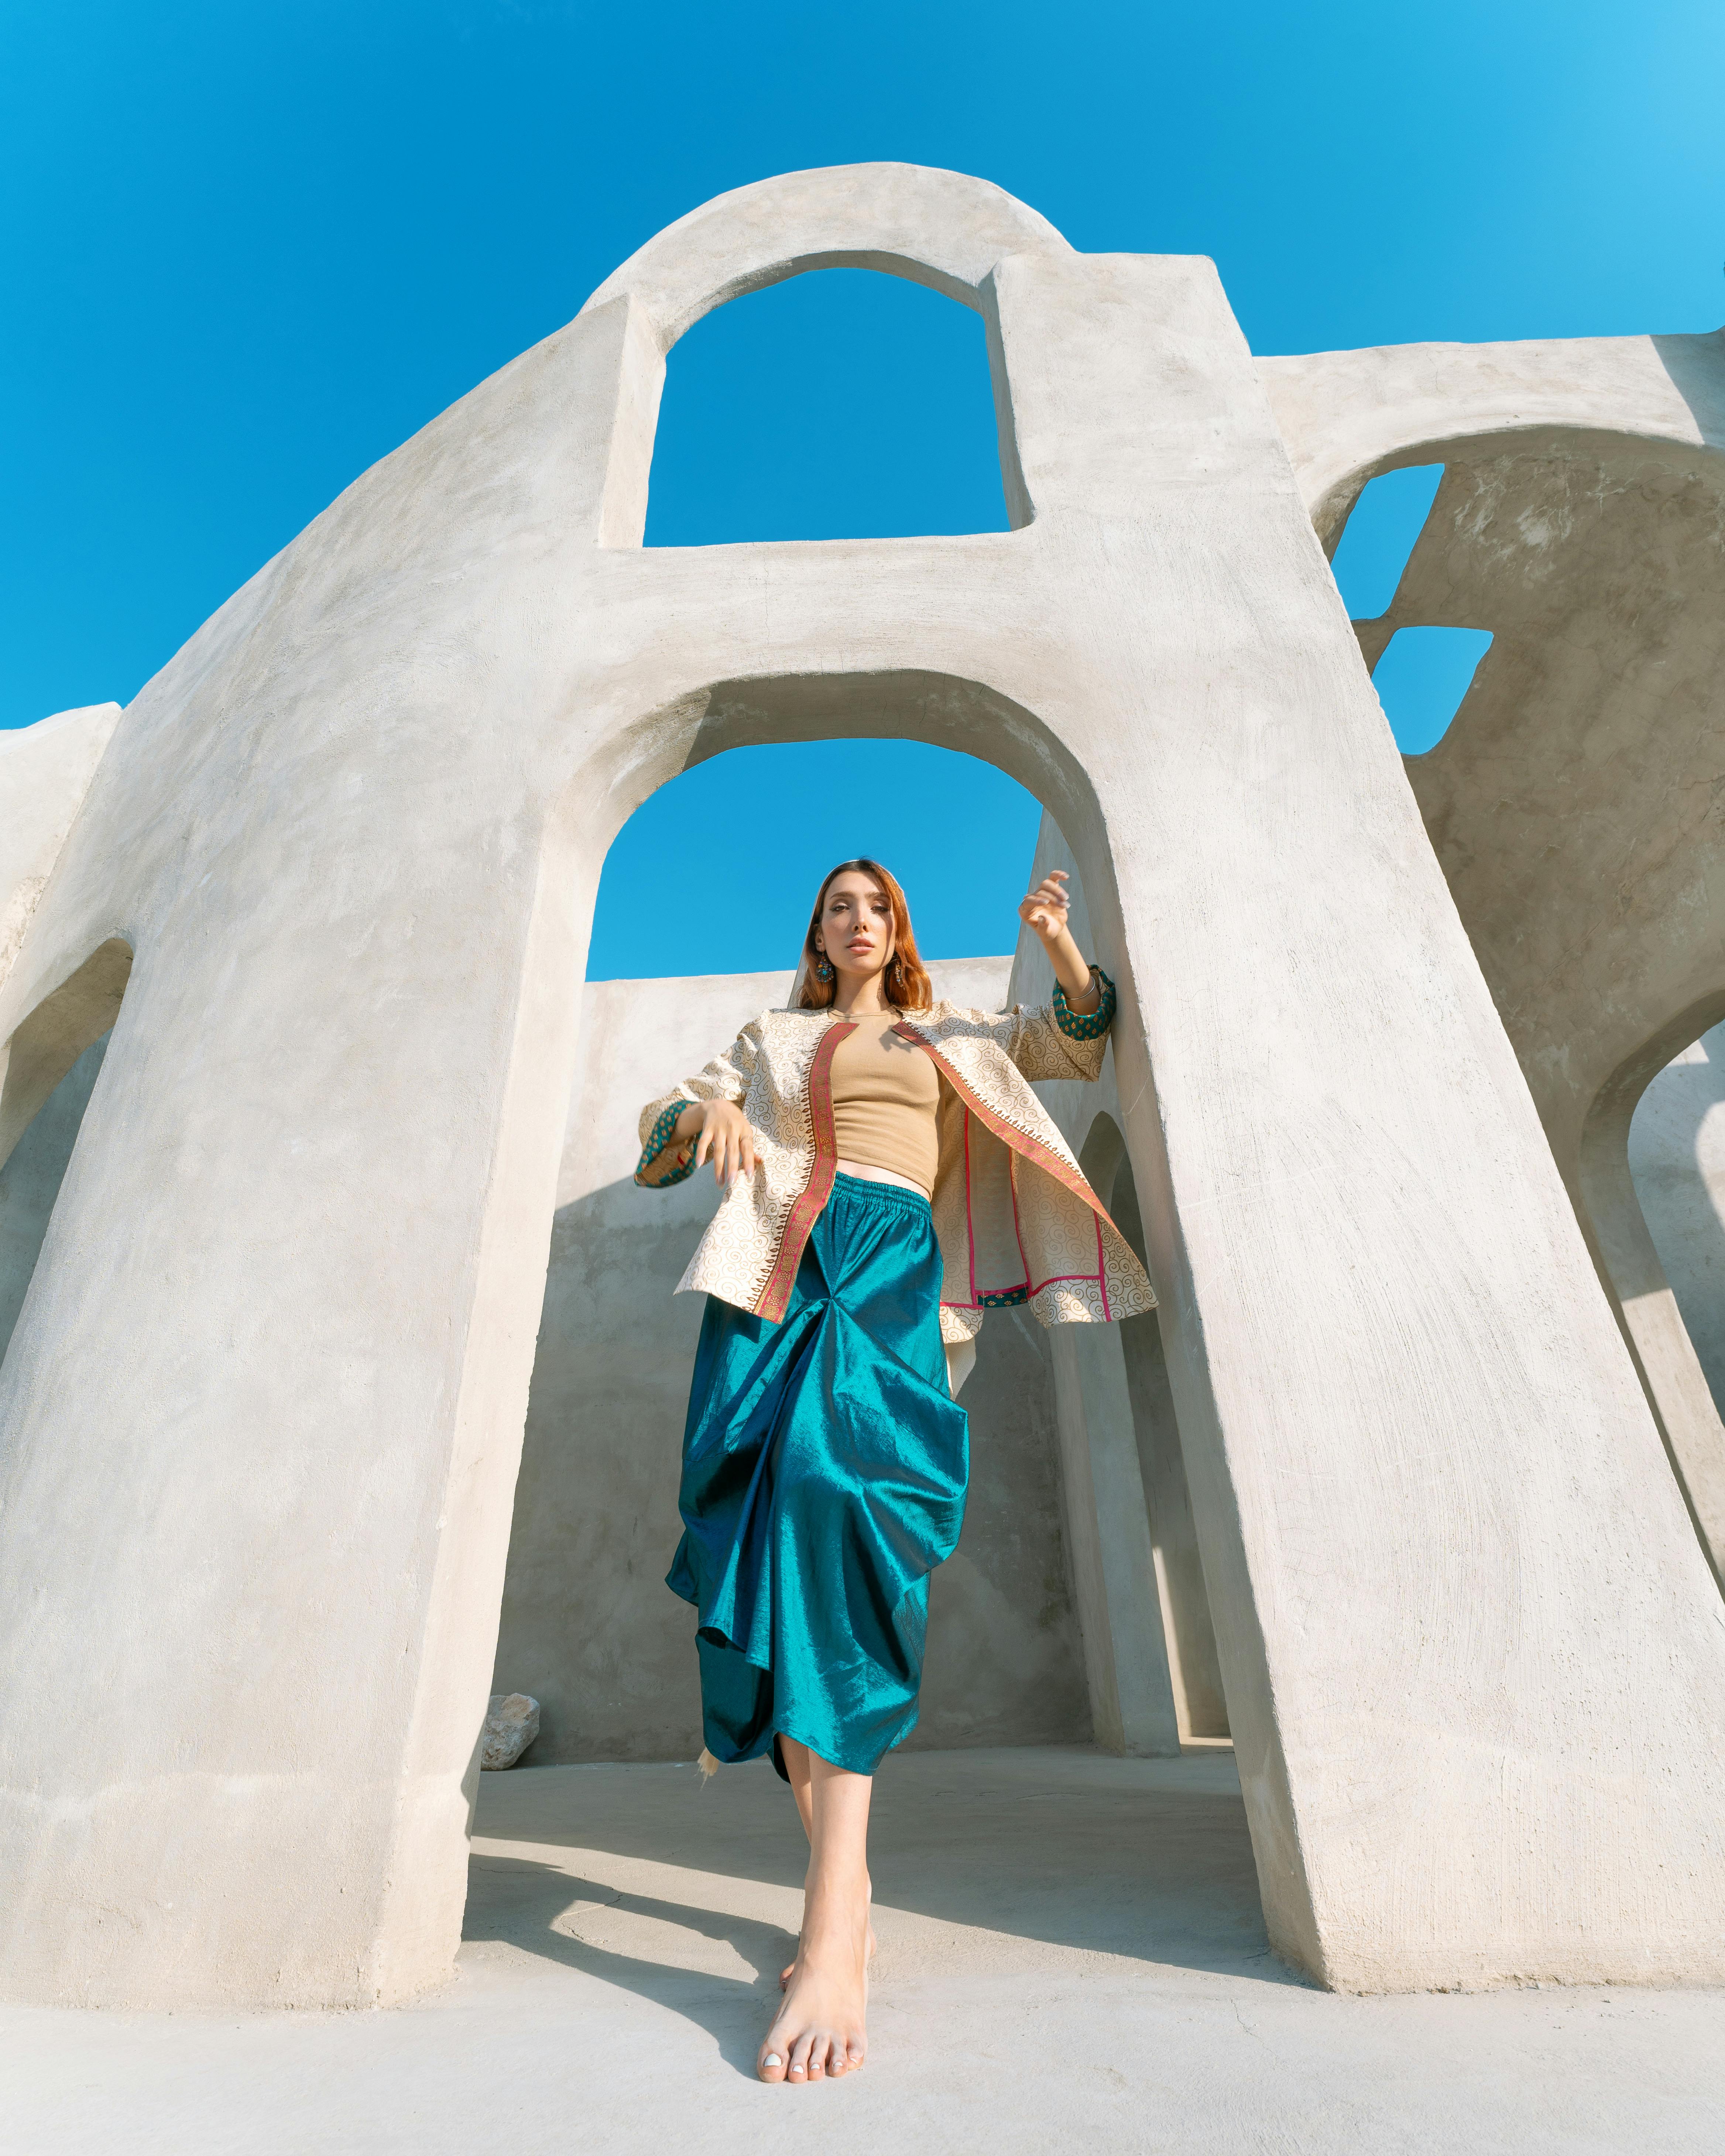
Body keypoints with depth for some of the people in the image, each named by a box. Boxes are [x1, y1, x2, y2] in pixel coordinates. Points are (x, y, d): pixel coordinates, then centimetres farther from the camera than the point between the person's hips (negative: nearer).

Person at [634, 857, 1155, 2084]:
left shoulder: (955, 1038, 27)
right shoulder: (773, 1041, 27)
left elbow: (1090, 1041, 29)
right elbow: (659, 1133, 22)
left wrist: (1060, 940, 13)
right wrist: (709, 1114, -1)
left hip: (890, 1267, -2)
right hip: (776, 1269, 2)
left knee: (835, 1489, -26)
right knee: (781, 1528, -9)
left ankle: (833, 1938, -26)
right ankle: (846, 1895, 3)